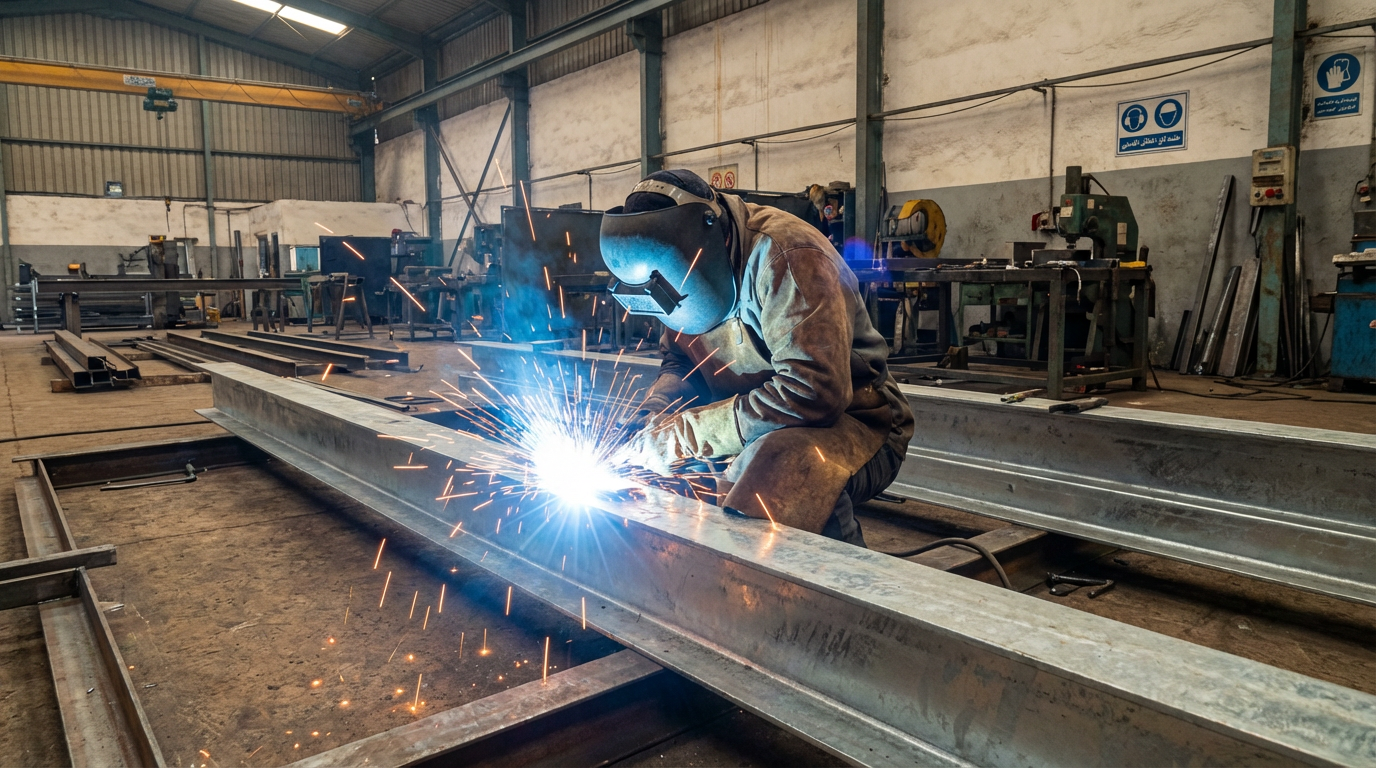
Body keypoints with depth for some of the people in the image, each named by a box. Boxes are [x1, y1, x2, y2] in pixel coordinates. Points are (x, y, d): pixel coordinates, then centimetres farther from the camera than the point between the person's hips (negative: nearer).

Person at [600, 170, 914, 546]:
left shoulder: (786, 253, -24)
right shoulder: (685, 267, -1)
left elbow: (813, 392, -32)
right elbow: (679, 359, 13)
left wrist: (686, 434, -27)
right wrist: (650, 420, -9)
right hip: (754, 425, 7)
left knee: (771, 478, -38)